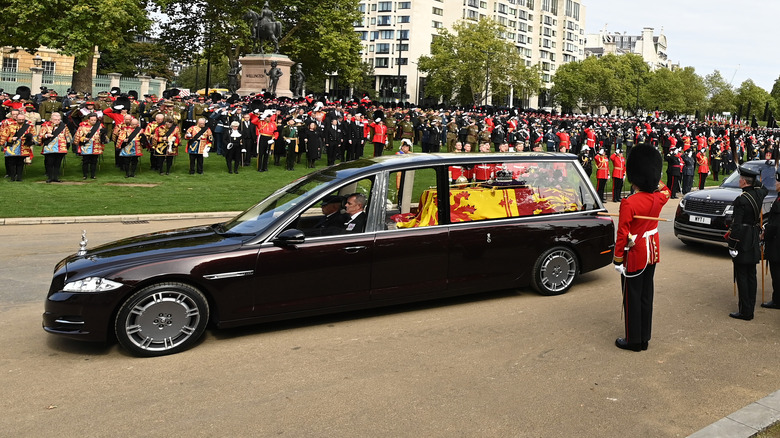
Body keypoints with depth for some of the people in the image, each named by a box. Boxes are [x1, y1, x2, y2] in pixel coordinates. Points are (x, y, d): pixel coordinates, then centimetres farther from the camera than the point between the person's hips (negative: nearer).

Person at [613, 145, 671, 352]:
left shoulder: (628, 203, -24)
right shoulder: (658, 198, -4)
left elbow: (622, 236, -21)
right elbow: (666, 191, 24)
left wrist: (618, 260, -12)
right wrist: (655, 178, 18)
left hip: (634, 256, -7)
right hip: (652, 253, 7)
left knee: (632, 298, 5)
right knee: (646, 295, 16)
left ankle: (633, 341, 14)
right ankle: (645, 338, 26)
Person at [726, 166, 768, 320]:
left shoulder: (741, 200, -20)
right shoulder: (759, 193, 2)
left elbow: (736, 225, -20)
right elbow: (764, 189, 31)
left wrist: (731, 246, -15)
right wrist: (756, 180, 20)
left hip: (742, 241, -8)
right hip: (754, 242, 8)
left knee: (742, 276, -2)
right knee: (751, 275, 14)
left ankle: (745, 311, 0)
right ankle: (750, 306, 23)